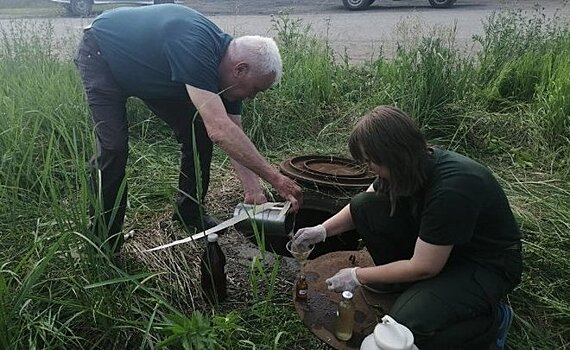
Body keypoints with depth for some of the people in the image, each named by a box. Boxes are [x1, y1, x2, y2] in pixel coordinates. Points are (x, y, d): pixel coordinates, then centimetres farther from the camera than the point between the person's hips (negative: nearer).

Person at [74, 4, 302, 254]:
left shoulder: (226, 64, -14)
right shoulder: (195, 49, -40)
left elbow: (234, 135, -11)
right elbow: (220, 131, -48)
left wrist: (253, 191, -20)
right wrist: (275, 178, -44)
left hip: (147, 72, 7)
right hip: (101, 55, -7)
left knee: (198, 131, -3)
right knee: (113, 147, -19)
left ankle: (190, 213, 13)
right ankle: (104, 241, -1)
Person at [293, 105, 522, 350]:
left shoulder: (450, 189, -36)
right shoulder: (415, 164, -12)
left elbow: (424, 267, -26)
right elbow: (362, 207, 6)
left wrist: (358, 276, -17)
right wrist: (323, 229, -4)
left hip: (487, 264, -7)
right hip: (434, 245, 7)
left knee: (408, 322, -30)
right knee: (363, 206, -11)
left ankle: (493, 320, -2)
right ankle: (401, 283, 9)